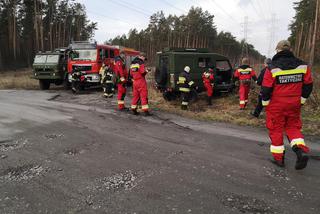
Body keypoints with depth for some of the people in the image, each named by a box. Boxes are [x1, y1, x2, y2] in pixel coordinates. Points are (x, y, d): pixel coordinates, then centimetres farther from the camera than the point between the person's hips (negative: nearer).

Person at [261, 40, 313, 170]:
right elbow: (308, 85, 5)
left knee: (276, 130, 8)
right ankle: (301, 151, -2)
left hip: (276, 105, -4)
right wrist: (302, 100, 15)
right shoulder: (302, 65, 0)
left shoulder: (272, 68, -13)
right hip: (294, 104, 4)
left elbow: (266, 88, -11)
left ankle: (278, 158, 15)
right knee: (293, 127, 19)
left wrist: (265, 103, 2)